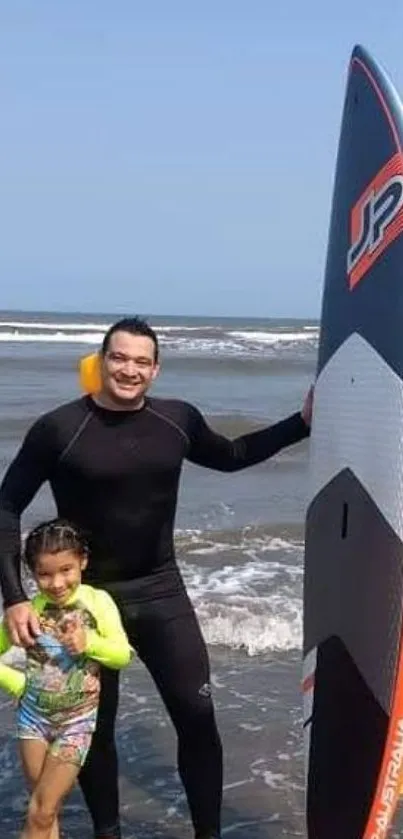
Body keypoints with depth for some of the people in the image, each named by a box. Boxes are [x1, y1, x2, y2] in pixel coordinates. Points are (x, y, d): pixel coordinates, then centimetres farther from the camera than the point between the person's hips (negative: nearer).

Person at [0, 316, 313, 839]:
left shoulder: (179, 420, -3)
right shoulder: (58, 429, -14)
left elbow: (230, 456, 17)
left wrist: (302, 423, 7)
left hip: (161, 590, 3)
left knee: (197, 716, 1)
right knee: (94, 727, 11)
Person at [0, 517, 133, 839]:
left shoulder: (98, 601, -12)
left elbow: (123, 655, -11)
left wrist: (89, 642, -27)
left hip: (77, 720, -2)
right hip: (34, 715, 2)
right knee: (46, 811, 10)